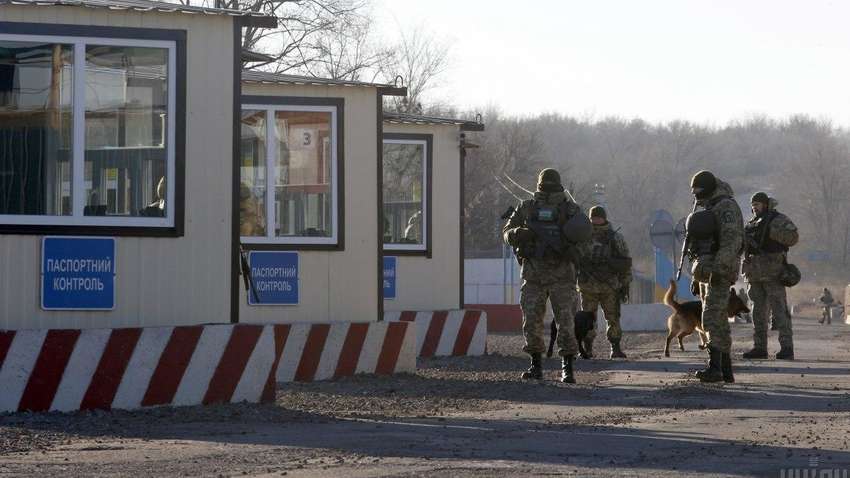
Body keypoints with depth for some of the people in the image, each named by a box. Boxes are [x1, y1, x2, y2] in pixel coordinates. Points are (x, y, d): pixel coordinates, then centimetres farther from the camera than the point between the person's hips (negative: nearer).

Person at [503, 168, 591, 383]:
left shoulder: (571, 209, 2)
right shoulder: (526, 209, 6)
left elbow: (584, 238, 3)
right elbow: (507, 232, 10)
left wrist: (576, 251, -19)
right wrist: (517, 234, -14)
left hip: (562, 276, -2)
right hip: (534, 276, 2)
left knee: (566, 322, -7)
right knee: (531, 322, 2)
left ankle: (567, 369, -3)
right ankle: (536, 366, 15)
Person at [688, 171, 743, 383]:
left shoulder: (726, 207, -9)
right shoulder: (710, 210, 23)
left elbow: (731, 239, -21)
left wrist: (719, 269, -27)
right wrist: (696, 277, 23)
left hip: (720, 270, -10)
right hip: (707, 271, 10)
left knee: (712, 318, -19)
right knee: (719, 321, 10)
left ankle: (714, 367, -27)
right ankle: (726, 370, 12)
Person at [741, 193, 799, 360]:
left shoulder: (779, 220, -2)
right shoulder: (752, 224, 19)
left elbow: (793, 237, -16)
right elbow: (742, 245, 20)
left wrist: (770, 231, -22)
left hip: (773, 273, -7)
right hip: (754, 274, 7)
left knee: (779, 310, -11)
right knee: (758, 311, 7)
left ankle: (786, 348, -13)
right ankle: (759, 348, 9)